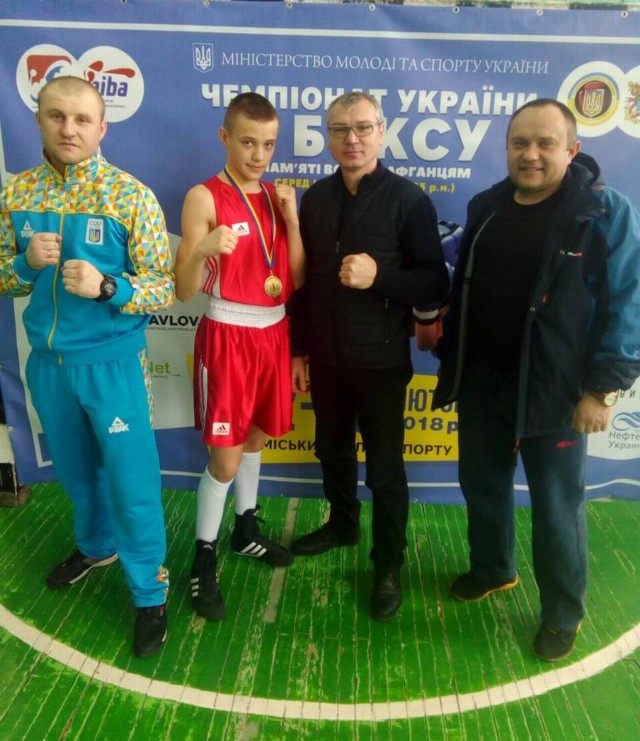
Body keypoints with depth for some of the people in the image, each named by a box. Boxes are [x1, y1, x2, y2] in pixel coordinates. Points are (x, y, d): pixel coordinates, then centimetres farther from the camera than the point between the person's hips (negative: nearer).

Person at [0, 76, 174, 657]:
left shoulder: (131, 196, -10)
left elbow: (166, 287, -11)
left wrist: (106, 286, -28)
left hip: (112, 361, -4)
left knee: (132, 479, 3)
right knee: (76, 469, 22)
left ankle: (150, 592, 22)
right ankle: (97, 545, 49)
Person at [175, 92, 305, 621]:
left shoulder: (278, 196, 7)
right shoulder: (204, 198, -10)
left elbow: (298, 279, 2)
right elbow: (184, 290, -14)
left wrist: (291, 218, -8)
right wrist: (203, 249, -33)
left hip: (274, 332, 6)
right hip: (228, 335, -6)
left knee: (256, 437, 18)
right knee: (225, 456, -2)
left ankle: (247, 530, 38)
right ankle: (204, 559, 18)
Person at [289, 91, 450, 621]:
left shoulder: (408, 199, -9)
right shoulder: (316, 198, 5)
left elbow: (435, 284, -9)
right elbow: (304, 278, 9)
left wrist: (378, 275, -26)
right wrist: (298, 348, 8)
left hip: (381, 360, -4)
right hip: (326, 356, 5)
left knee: (385, 466, 7)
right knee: (332, 451, 20)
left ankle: (389, 566, 26)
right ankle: (343, 525, 45)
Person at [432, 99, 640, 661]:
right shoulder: (487, 207, 7)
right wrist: (451, 363, 12)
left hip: (555, 389, -5)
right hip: (481, 380, 6)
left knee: (556, 506, 8)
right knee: (482, 484, 19)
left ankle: (563, 614, 31)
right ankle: (492, 569, 45)